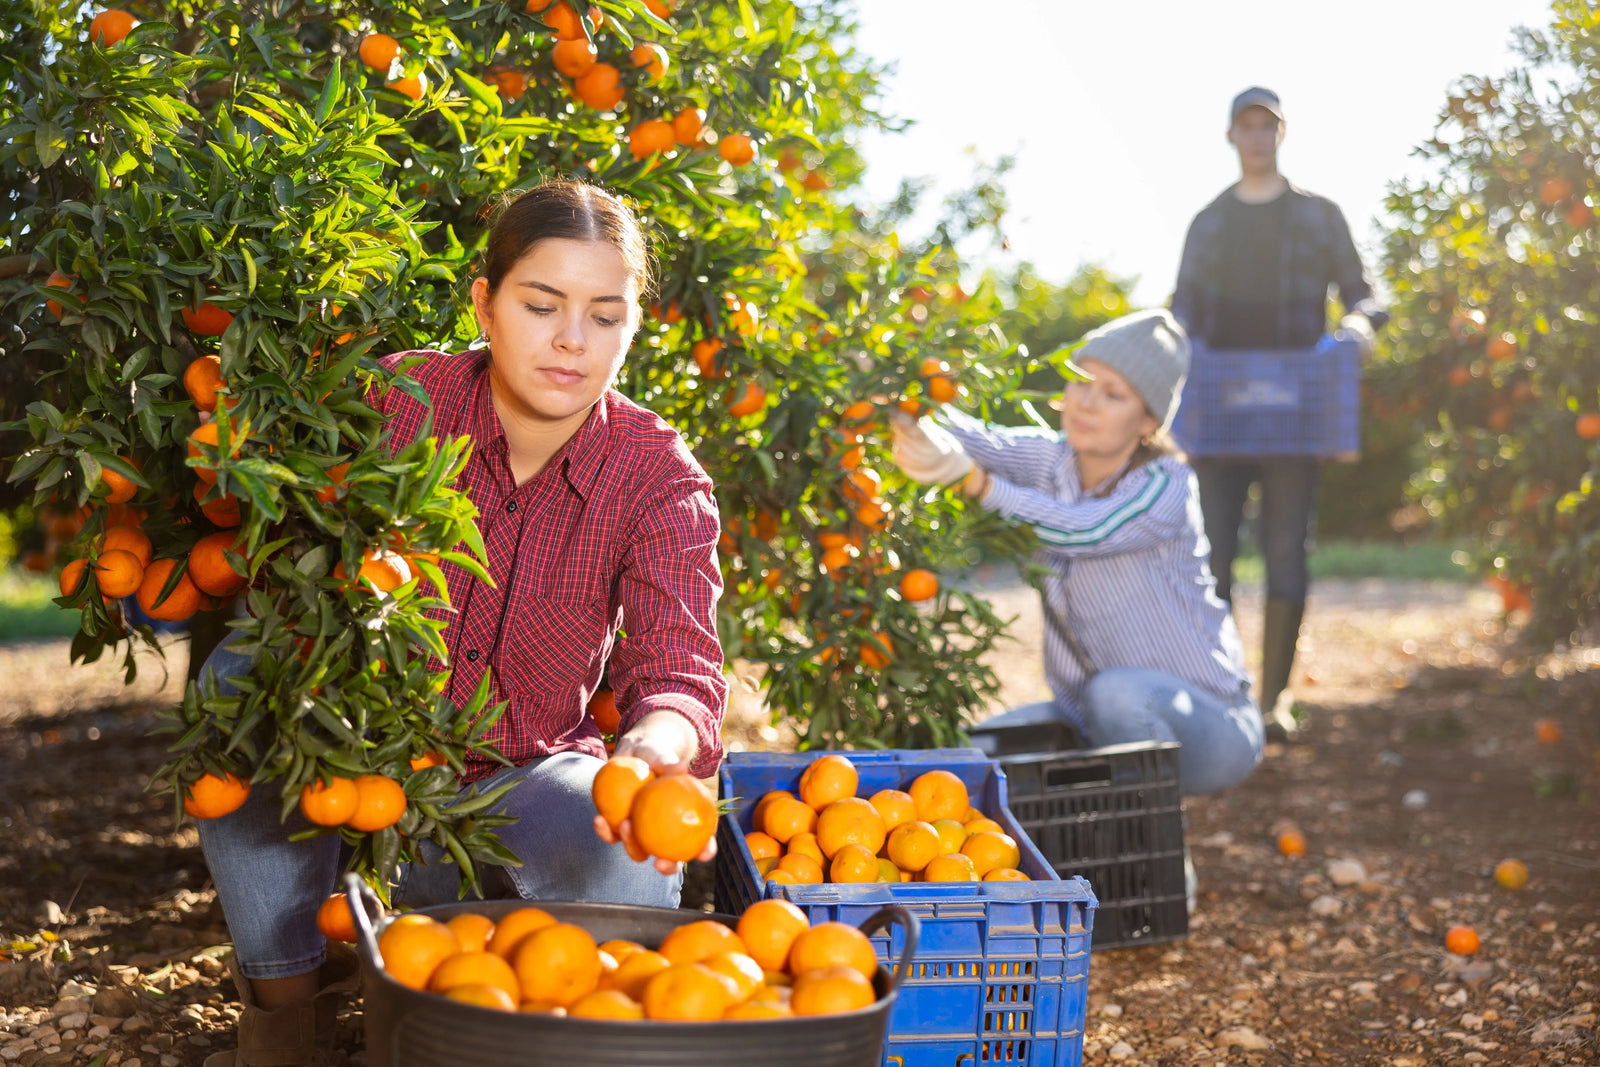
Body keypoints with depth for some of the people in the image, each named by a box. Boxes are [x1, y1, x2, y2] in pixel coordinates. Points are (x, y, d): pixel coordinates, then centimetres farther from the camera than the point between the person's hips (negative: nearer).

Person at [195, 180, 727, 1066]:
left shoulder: (658, 475, -12)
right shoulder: (400, 401, -12)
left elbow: (679, 672, -24)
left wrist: (655, 746, -48)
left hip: (515, 787, 0)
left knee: (630, 845, -32)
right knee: (248, 667, -28)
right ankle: (283, 993, -9)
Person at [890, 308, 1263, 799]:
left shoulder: (1166, 485, -18)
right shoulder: (1052, 458, -1)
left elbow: (1081, 531, -37)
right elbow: (985, 442, -22)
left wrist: (974, 480, -51)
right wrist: (915, 428, -45)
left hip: (1204, 722, -6)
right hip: (1089, 716, 6)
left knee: (1119, 692, -36)